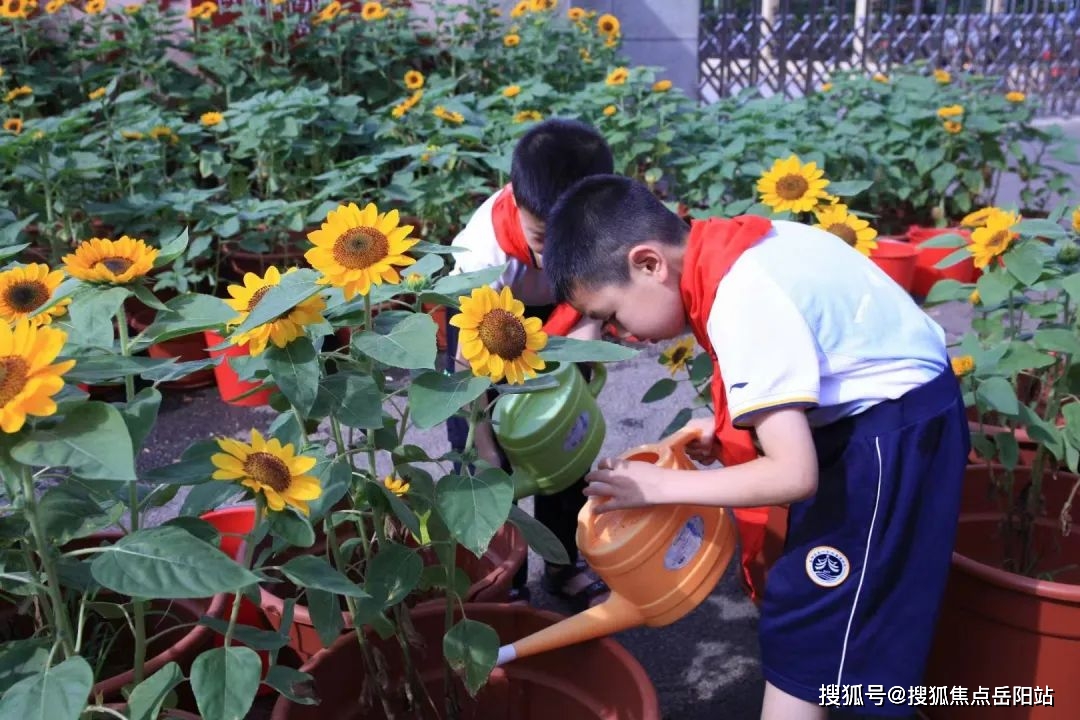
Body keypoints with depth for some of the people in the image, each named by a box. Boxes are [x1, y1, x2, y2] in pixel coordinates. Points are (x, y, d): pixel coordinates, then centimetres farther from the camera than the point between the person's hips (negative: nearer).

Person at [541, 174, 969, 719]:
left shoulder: (742, 301, -30)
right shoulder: (725, 251, -3)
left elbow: (793, 474, -30)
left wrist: (658, 486, -21)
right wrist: (726, 426, -2)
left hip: (893, 429, -9)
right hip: (881, 407, 9)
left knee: (805, 613, -2)